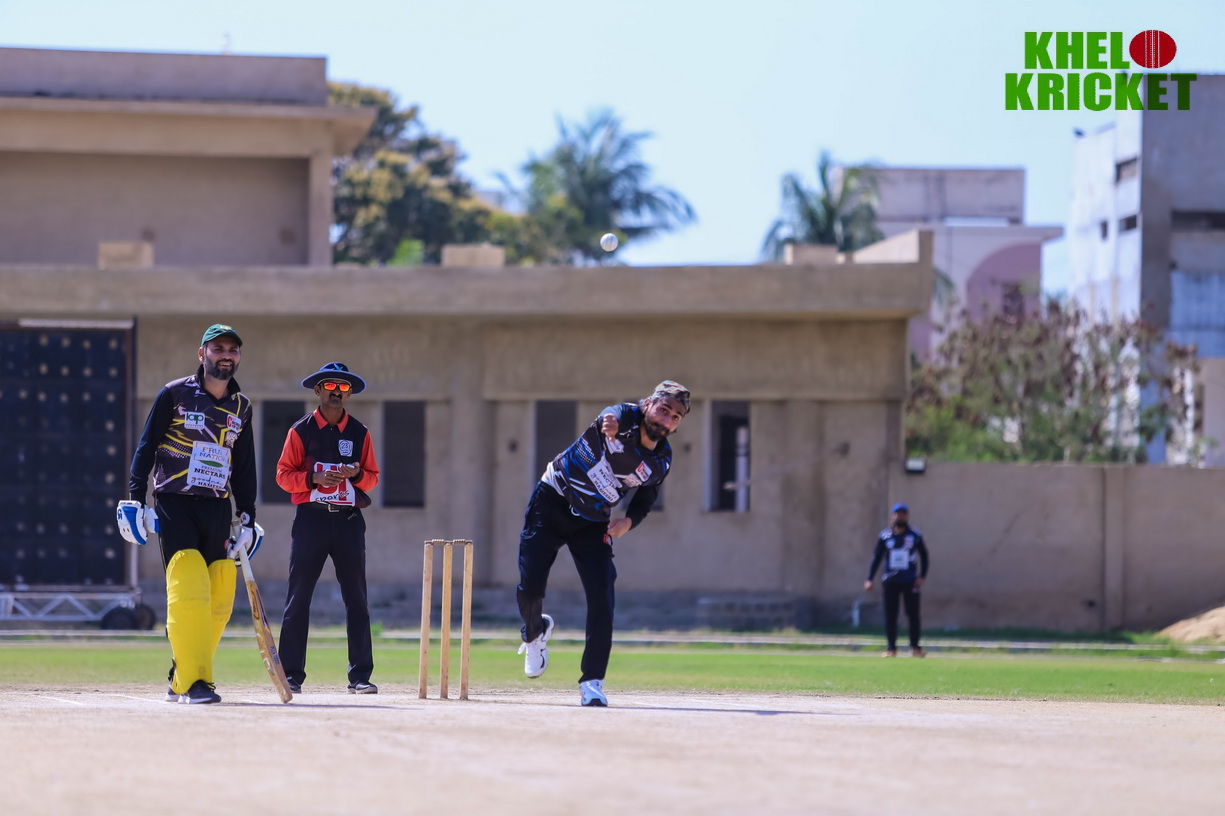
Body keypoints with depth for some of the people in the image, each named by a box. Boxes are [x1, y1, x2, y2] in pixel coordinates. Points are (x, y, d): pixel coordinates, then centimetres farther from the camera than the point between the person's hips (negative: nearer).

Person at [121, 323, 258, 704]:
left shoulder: (241, 407, 13)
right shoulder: (174, 394, 0)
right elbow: (146, 447, 0)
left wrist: (247, 518, 14)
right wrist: (136, 500, -8)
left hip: (217, 509, 5)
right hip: (175, 504, -5)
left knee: (218, 600, -2)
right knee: (188, 590, -18)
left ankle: (181, 681, 9)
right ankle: (192, 682, -19)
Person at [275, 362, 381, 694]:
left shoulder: (360, 433, 11)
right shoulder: (301, 430, 5)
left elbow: (372, 477, 11)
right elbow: (284, 474, 2)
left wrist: (356, 474, -10)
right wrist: (314, 478, -15)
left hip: (349, 520, 2)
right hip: (311, 518, -2)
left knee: (356, 600, 0)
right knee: (298, 598, -4)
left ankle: (360, 676, 3)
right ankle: (291, 674, 0)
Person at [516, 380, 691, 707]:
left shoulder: (661, 461, -7)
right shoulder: (625, 418, -22)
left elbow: (644, 501, 7)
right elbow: (611, 417, -48)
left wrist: (629, 521, -16)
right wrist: (608, 425, -74)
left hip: (593, 522, 3)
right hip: (551, 502, -3)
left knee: (602, 599, -12)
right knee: (529, 587, -7)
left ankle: (592, 682, -5)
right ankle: (535, 631, 29)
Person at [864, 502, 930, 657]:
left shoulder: (915, 535, 3)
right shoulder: (885, 536, 5)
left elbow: (924, 556, 9)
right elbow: (876, 558, 8)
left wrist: (922, 576, -2)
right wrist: (869, 579, 1)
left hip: (910, 581, -1)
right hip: (890, 580, 1)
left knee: (913, 614, -3)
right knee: (890, 615, 1)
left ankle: (915, 647, 5)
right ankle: (891, 647, 7)